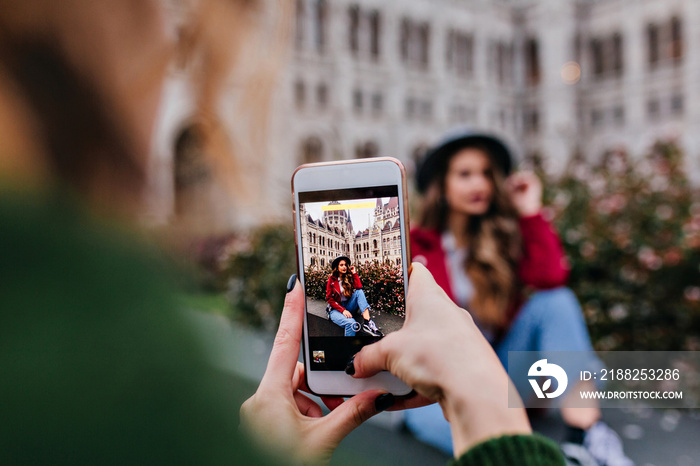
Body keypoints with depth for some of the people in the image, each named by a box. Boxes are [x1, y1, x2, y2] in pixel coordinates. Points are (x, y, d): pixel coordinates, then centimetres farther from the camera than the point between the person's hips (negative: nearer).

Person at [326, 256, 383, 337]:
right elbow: (329, 299, -5)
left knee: (359, 292, -24)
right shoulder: (332, 279, -1)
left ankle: (367, 322, -37)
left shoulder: (349, 277, 7)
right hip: (336, 309, -4)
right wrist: (343, 310, -16)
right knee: (351, 323, -37)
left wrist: (354, 273, -5)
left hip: (348, 307, 4)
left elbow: (359, 287, -12)